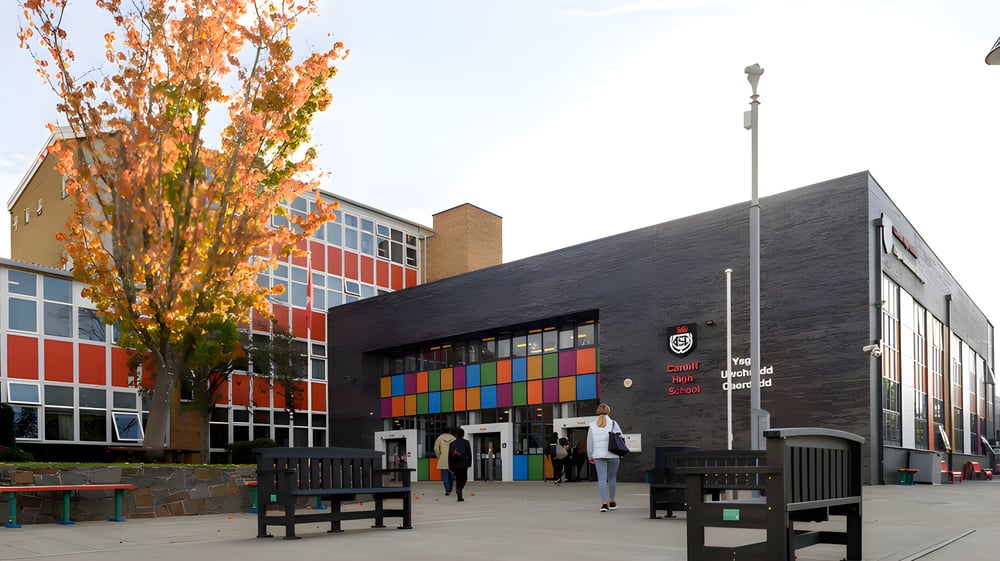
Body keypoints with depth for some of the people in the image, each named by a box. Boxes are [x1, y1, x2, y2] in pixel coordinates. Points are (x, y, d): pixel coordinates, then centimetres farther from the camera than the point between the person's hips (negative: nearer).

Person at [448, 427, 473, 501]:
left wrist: (450, 466, 13)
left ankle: (460, 496, 10)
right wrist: (469, 463, 4)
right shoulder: (465, 442, -1)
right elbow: (469, 453, -4)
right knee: (464, 478, 8)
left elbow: (449, 455, 8)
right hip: (463, 464, -3)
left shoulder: (452, 443, 8)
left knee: (458, 479, 13)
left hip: (454, 465, 3)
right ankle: (459, 489, -20)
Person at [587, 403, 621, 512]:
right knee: (612, 478, 14)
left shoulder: (592, 425, 5)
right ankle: (611, 501, 23)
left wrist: (590, 457, 16)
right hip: (613, 455, 0)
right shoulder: (613, 423, -1)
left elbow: (589, 443, 8)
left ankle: (604, 503, -11)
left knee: (601, 479, -1)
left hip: (598, 455, 1)